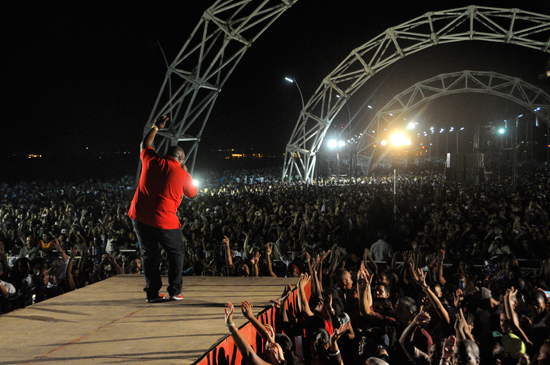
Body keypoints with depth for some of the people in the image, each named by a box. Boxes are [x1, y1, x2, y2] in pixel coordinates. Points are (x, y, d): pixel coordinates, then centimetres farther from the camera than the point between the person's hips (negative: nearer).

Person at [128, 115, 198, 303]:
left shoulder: (151, 160, 2)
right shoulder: (182, 175, -5)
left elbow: (145, 145, 24)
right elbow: (192, 194, 12)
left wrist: (155, 127, 34)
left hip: (140, 216, 3)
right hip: (164, 220, -3)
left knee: (149, 254, 13)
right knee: (176, 253, 15)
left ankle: (152, 292, 14)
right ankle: (175, 291, 12)